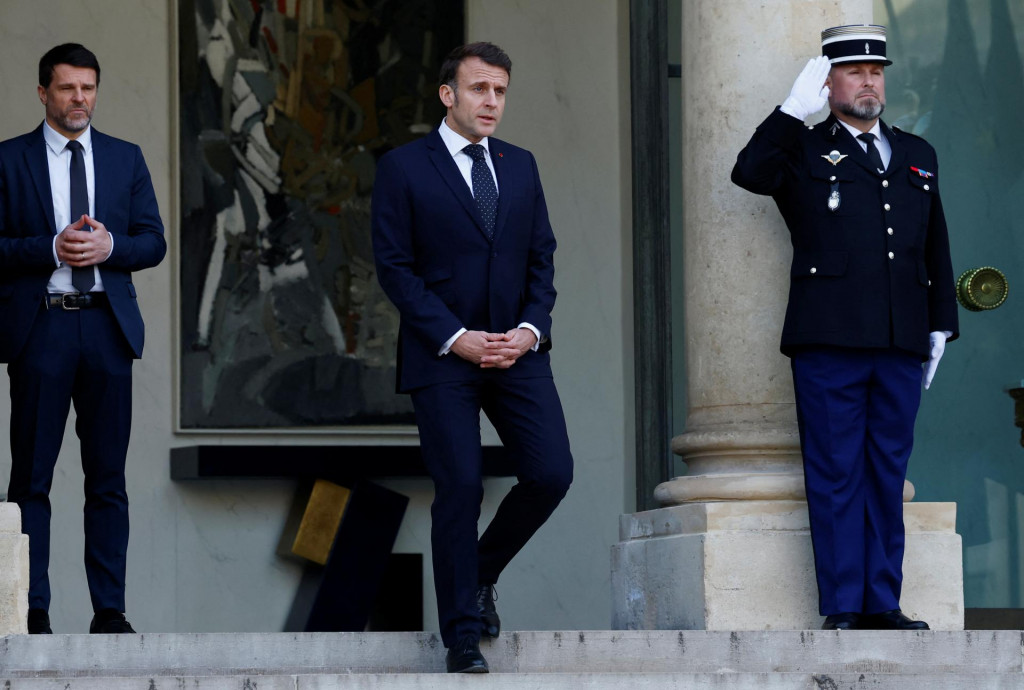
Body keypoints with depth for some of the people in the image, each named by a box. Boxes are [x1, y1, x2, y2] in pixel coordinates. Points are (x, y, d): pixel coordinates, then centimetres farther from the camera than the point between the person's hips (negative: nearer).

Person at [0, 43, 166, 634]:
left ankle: (110, 609, 8)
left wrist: (107, 246, -11)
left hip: (107, 327, 2)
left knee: (108, 477, 4)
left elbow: (154, 242, 8)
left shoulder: (126, 159, 12)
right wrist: (53, 249, -16)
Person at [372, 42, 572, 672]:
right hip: (441, 356, -4)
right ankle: (463, 635, 3)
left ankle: (483, 573, 20)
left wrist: (530, 328, -4)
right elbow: (395, 266, -5)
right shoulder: (404, 169, -1)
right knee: (460, 488, -7)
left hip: (517, 351, 4)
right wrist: (454, 337, -13)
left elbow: (542, 257, 13)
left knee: (551, 472, -7)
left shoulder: (520, 166, 13)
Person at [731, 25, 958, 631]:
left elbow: (937, 250, 22)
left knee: (887, 474, 6)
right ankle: (842, 607, -2)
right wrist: (796, 109, -12)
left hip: (901, 346, 4)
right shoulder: (803, 153, 8)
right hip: (829, 342, -4)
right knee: (836, 474, -4)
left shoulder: (917, 156, 20)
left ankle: (883, 604, 9)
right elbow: (750, 173, -13)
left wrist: (941, 325, 15)